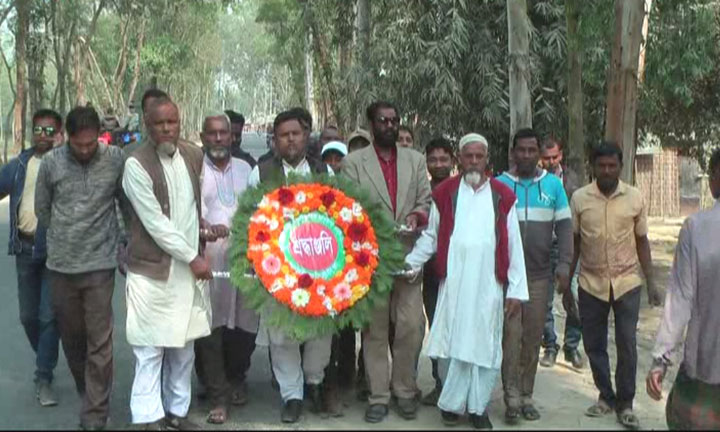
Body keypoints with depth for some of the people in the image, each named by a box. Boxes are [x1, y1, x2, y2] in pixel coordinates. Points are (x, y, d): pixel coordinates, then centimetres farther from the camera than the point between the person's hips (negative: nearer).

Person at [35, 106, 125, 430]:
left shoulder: (116, 159, -7)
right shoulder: (51, 162, -3)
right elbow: (42, 209, 10)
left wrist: (121, 238, 10)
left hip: (100, 264, -2)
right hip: (61, 264, 3)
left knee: (99, 342, -2)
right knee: (71, 336, 15)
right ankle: (86, 390, 36)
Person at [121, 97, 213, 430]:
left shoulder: (194, 156, 4)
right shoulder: (137, 164, -12)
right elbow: (155, 222, -14)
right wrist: (192, 258, -12)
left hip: (190, 267, 5)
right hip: (152, 269, -5)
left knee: (184, 345, 12)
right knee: (151, 349, 0)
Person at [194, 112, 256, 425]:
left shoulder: (245, 168, 15)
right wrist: (206, 226, -26)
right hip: (207, 256, -3)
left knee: (245, 323, 6)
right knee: (210, 328, -4)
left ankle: (236, 379, 30)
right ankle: (218, 396, 6)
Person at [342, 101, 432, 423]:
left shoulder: (415, 160, 15)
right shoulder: (353, 162, 5)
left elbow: (426, 198, 12)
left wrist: (417, 214, -10)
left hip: (408, 255, 2)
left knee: (411, 327, -2)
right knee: (375, 330, 4)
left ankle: (405, 391, 14)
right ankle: (378, 396, 13)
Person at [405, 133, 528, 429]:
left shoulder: (502, 196, 6)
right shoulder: (444, 193, 6)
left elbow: (513, 246, 4)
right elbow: (431, 236, 9)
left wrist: (517, 290, 0)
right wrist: (409, 262, -4)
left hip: (489, 286, 0)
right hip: (453, 283, 0)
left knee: (484, 346, 4)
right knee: (452, 344, 3)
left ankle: (477, 405, 18)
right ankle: (452, 402, 19)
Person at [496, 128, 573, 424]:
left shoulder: (553, 185, 6)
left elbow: (564, 226, 6)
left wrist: (564, 264, -3)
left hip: (539, 274, 2)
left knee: (533, 338, 9)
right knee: (511, 335, -5)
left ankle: (526, 396, 20)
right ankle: (512, 398, 3)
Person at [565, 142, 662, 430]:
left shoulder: (635, 198, -1)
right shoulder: (579, 198, -2)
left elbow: (641, 242, 6)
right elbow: (574, 242, 5)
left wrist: (651, 282, 3)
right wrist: (566, 279, 4)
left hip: (627, 282, -1)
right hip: (591, 283, 1)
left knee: (627, 345, 1)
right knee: (593, 344, 9)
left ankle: (625, 403, 16)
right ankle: (606, 396, 27)